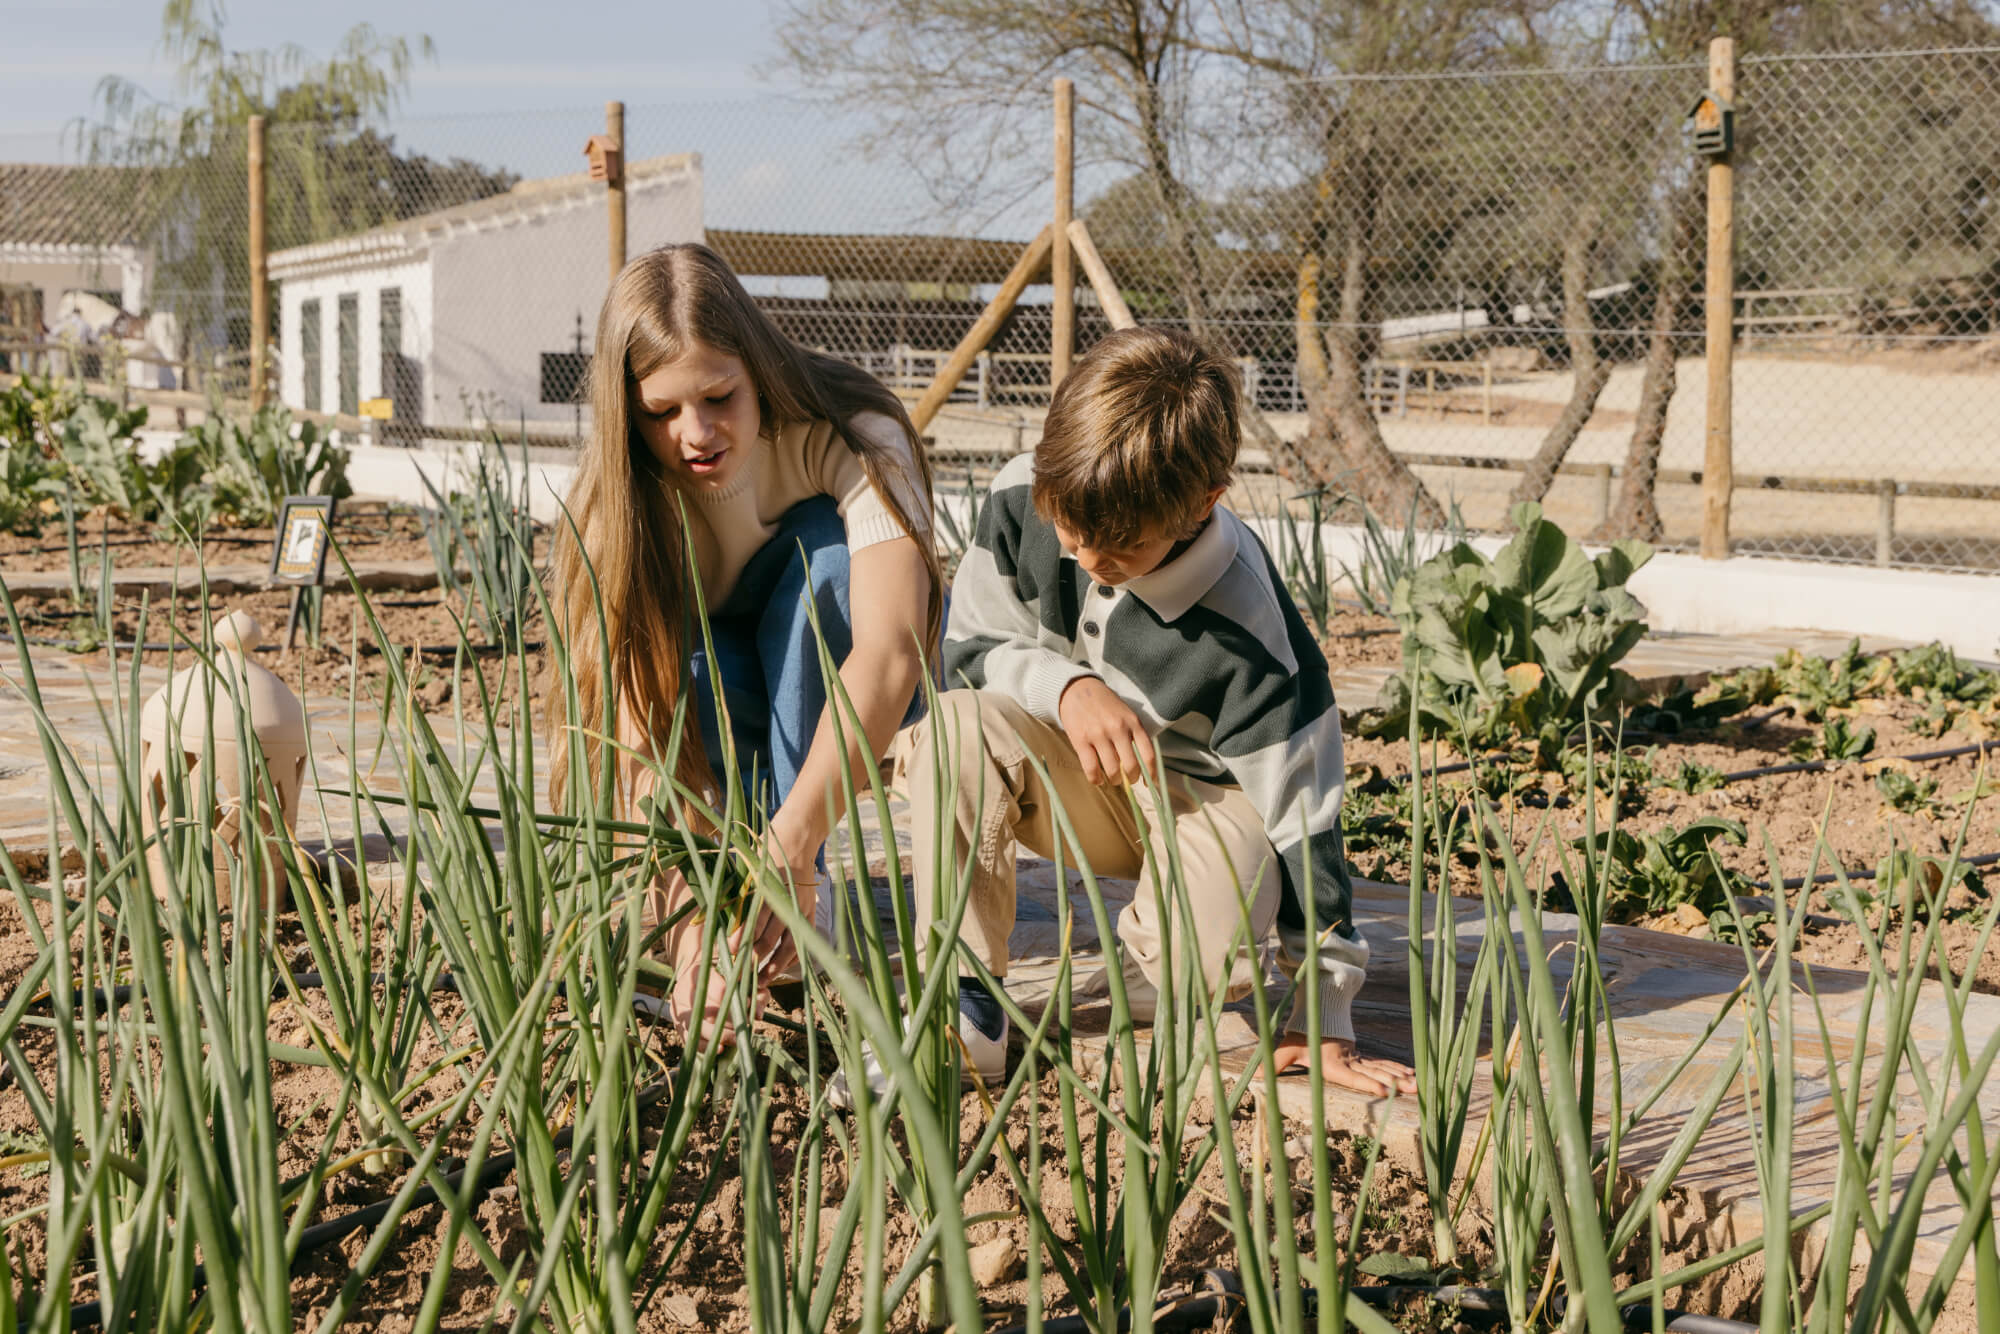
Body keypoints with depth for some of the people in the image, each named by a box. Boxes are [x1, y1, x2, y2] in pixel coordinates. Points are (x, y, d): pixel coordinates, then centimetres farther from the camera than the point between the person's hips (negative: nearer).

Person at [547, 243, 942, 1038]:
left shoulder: (854, 442, -29)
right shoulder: (622, 495, -24)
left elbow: (891, 650, -43)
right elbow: (638, 708, -32)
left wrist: (790, 845, -56)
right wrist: (691, 901, -48)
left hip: (851, 696, -1)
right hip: (717, 714, 1)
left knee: (821, 545, -33)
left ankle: (803, 899, -29)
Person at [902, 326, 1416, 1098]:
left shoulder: (1242, 630, -31)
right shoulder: (1022, 499, -20)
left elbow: (1298, 807, -26)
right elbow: (968, 650, -9)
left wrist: (1324, 1019, -25)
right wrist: (1068, 686, -32)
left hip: (1207, 795, -3)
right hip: (1079, 778, 4)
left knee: (1208, 946, -36)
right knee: (959, 728, -31)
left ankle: (1151, 950, 4)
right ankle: (960, 1001, -22)